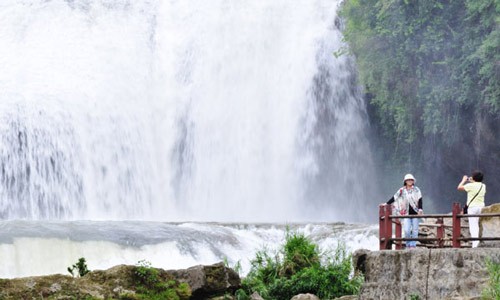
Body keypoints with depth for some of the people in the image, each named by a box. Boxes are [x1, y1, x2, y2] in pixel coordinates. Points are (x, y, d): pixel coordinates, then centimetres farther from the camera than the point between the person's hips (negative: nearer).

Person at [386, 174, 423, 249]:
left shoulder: (416, 190, 4)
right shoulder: (401, 191, 5)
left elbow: (420, 200, -1)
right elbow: (394, 198, 11)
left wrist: (420, 209, -14)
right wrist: (387, 204, 9)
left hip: (415, 213, 0)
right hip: (407, 213, 0)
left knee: (415, 230, 0)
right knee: (406, 230, -10)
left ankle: (413, 245, 8)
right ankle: (408, 244, 5)